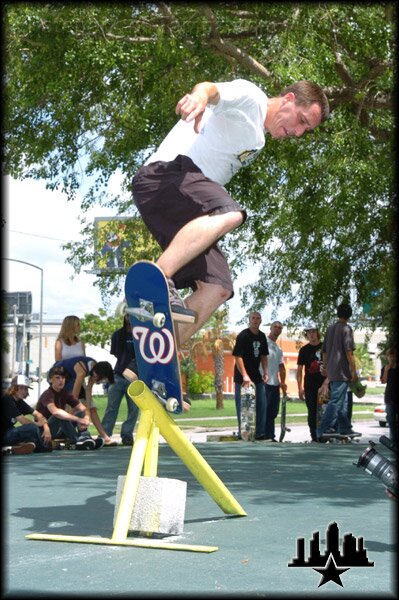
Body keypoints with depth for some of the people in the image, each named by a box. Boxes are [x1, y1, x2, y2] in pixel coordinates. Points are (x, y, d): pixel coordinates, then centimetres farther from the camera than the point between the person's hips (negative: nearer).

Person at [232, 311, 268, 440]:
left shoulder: (262, 336, 8)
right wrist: (244, 375, -27)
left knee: (261, 405, 7)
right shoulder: (243, 336, -14)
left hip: (257, 376, 7)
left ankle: (259, 433, 14)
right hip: (243, 377, -7)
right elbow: (237, 356, -20)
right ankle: (242, 433, 6)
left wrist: (265, 372, 7)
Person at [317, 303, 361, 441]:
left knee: (342, 400, 17)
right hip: (342, 371, -8)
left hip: (331, 371, 8)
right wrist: (354, 371, -11)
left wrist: (325, 366, 25)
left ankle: (345, 428, 23)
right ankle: (322, 430, -17)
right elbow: (349, 351, -14)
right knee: (335, 401, -10)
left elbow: (324, 350, 17)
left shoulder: (330, 328, 14)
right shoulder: (346, 329, -8)